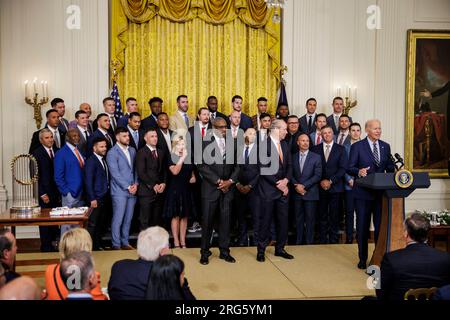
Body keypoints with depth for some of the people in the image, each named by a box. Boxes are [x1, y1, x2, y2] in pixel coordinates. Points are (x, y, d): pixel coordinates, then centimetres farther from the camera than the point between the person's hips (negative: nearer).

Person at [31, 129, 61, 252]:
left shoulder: (57, 152, 10)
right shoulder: (36, 154, -4)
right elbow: (35, 176, -7)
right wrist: (42, 194, -10)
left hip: (57, 194, 4)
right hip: (45, 194, -4)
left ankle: (54, 243, 13)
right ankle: (46, 247, 14)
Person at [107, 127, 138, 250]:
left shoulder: (132, 151, 14)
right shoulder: (112, 153, -7)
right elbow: (115, 174, -12)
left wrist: (135, 184, 1)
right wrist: (127, 187, -12)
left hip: (132, 191, 6)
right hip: (120, 191, -6)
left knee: (128, 219, 11)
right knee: (118, 219, -2)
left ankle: (125, 243, 21)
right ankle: (116, 245, 8)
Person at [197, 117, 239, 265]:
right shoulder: (205, 143, -2)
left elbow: (236, 165, 9)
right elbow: (201, 165, -9)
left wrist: (230, 181, -6)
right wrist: (218, 181, -12)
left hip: (227, 188, 3)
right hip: (210, 188, -3)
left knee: (225, 220, 6)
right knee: (207, 221, 2)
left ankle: (224, 251, 18)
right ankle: (205, 253, 14)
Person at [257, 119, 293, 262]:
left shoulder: (284, 145, 13)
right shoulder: (263, 144, -11)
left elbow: (289, 165, 12)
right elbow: (264, 168, -16)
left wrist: (286, 180, -6)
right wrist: (278, 184, -13)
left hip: (283, 188, 7)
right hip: (268, 190, -6)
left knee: (283, 220, 9)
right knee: (265, 221, 2)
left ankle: (280, 249, 22)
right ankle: (261, 250, 15)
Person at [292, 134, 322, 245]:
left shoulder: (316, 157, 2)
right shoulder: (293, 157, 9)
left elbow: (317, 175, -5)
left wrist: (304, 185, -11)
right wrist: (296, 185, -9)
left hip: (310, 193, -2)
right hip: (297, 193, 2)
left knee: (310, 219, 0)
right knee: (298, 219, 6)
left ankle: (309, 242, 8)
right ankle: (298, 242, 13)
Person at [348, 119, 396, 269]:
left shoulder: (385, 146, 10)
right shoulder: (357, 146, -3)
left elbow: (389, 167, 10)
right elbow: (350, 168, -7)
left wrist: (395, 170, -12)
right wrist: (359, 172, -27)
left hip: (381, 192, 3)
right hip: (363, 193, -3)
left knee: (381, 226, 4)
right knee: (362, 227, 7)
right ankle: (363, 259, 20)